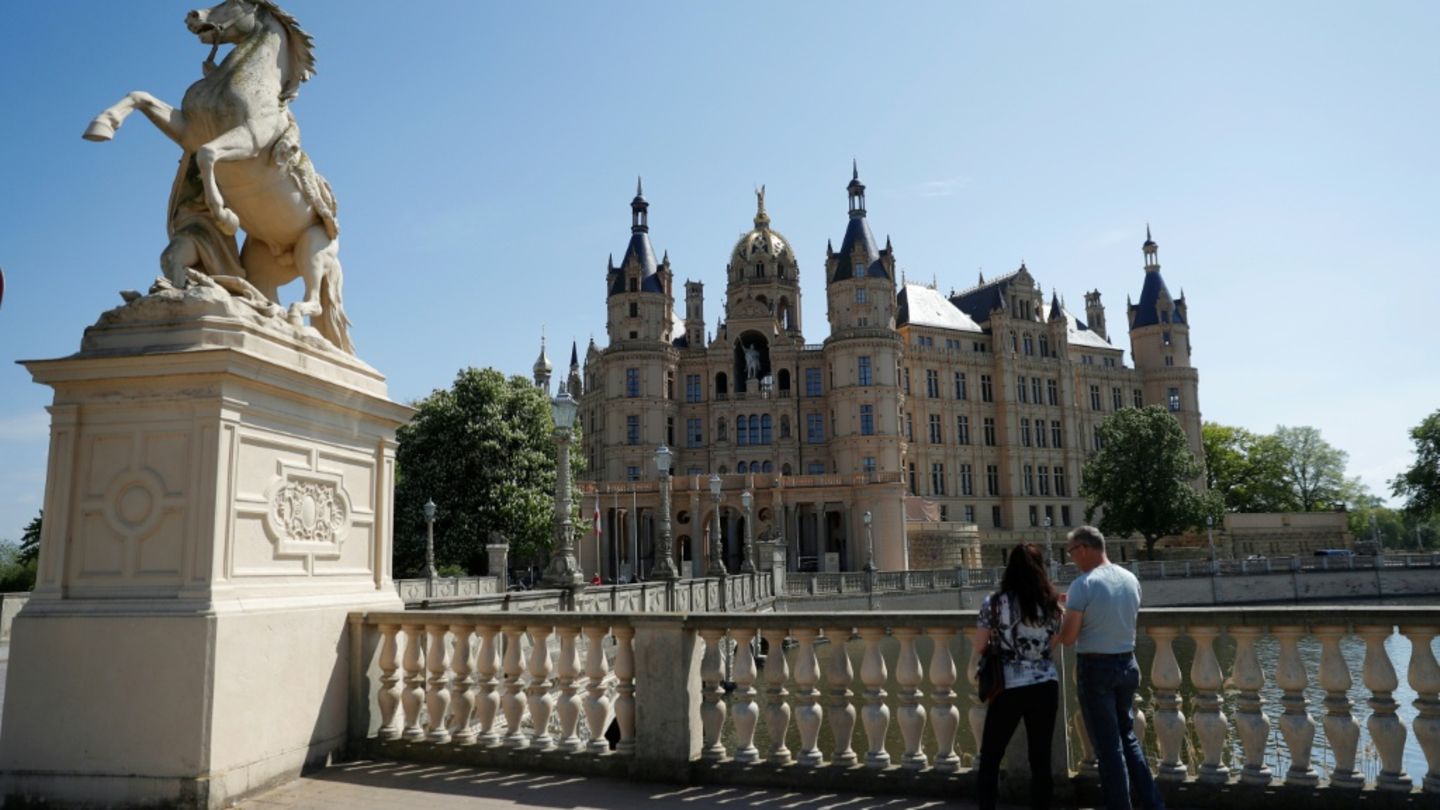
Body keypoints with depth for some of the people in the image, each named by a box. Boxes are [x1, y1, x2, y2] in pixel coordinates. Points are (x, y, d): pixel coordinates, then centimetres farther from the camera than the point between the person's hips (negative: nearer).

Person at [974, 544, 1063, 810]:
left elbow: (979, 649, -2)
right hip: (1045, 687, 2)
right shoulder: (1051, 604, -1)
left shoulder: (993, 603, -7)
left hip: (1008, 688, -2)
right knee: (1041, 759, 9)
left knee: (990, 757, 11)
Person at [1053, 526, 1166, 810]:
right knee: (1128, 738, 20)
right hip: (1127, 664, 7)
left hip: (1095, 669, -7)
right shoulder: (1131, 579, 4)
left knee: (1108, 746, 3)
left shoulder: (1083, 584, -17)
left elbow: (1068, 637, -14)